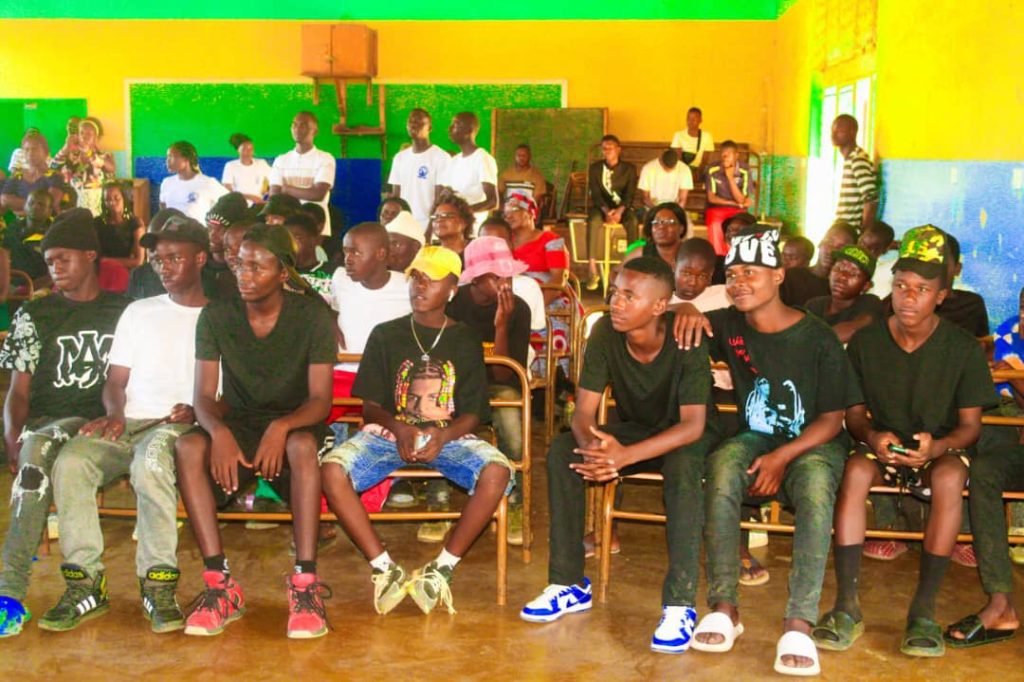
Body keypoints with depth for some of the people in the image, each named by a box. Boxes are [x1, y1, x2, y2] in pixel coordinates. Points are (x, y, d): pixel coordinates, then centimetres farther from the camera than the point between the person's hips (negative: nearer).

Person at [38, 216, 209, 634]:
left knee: (151, 459, -39)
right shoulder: (139, 313, 23)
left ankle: (158, 584, -33)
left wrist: (196, 411, -15)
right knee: (70, 462, -27)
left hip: (180, 426, -4)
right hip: (128, 425, 4)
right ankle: (84, 581, -21)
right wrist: (115, 414, -5)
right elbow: (115, 381, 17)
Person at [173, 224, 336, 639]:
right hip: (237, 427, 2)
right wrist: (219, 431, -31)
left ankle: (305, 584, -37)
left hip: (293, 425, -2)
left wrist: (283, 426, -35)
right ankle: (220, 584, -30)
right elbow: (203, 396, -7)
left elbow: (321, 399, -13)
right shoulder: (216, 316, -2)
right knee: (188, 446, -31)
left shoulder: (312, 315, -8)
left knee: (303, 445, -38)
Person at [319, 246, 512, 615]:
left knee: (496, 471, -32)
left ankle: (442, 569, -19)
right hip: (389, 432, 1)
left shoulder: (465, 340, 8)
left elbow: (473, 413, 2)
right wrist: (399, 428, -16)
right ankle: (384, 568, -19)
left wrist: (443, 435, -19)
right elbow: (370, 406, 6)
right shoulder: (385, 335, 9)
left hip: (449, 436, 0)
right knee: (331, 468, -29)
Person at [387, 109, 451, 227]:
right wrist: (387, 224, 4)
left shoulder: (442, 157, -5)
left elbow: (440, 199, -8)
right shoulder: (400, 157, 13)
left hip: (427, 225, -5)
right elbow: (395, 196, 14)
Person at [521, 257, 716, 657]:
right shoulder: (605, 333, -16)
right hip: (634, 429, 4)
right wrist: (593, 445, -41)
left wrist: (625, 456, -44)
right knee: (561, 450, -19)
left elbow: (693, 425, -31)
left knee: (683, 464, -38)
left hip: (684, 437, -4)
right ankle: (569, 584, -10)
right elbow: (583, 411, -16)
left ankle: (680, 604, -31)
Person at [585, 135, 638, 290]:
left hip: (622, 207, 0)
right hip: (601, 207, 0)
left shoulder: (629, 168, 4)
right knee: (593, 221, -35)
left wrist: (619, 211, -23)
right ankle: (593, 272, -40)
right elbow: (595, 194, -5)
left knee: (633, 222, -35)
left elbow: (630, 194, -5)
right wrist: (606, 211, -23)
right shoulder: (595, 168, 5)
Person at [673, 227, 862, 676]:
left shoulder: (818, 339, -11)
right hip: (754, 438, 3)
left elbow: (833, 419, -7)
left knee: (816, 486, -37)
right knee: (721, 467, -33)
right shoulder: (728, 325, -1)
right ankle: (724, 608, -29)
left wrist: (783, 457, -20)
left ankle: (799, 623, -36)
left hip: (812, 444, -2)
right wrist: (685, 311, -12)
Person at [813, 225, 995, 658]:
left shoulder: (963, 349, -8)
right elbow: (854, 412, 1)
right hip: (881, 445, 1)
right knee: (855, 471, -34)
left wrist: (937, 446, -27)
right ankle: (847, 606, -31)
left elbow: (970, 424, -5)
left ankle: (924, 610, -27)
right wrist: (871, 437, -23)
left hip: (940, 449, -1)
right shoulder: (866, 342, -5)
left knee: (950, 478, -36)